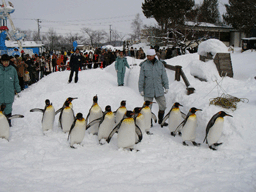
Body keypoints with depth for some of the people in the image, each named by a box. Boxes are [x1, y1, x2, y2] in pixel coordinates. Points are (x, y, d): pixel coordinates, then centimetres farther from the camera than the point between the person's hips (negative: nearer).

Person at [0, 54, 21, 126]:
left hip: (9, 93, 1)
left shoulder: (12, 69, 4)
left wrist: (18, 90, 12)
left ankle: (8, 122, 22)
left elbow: (16, 81, 12)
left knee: (8, 109, 9)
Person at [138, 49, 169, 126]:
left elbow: (164, 77, 11)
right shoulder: (144, 65, -1)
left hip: (159, 90, 2)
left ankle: (160, 121, 23)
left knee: (163, 106, 5)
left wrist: (166, 87, 8)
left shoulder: (160, 64, 6)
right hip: (148, 90, -2)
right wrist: (141, 90, -2)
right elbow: (141, 78, 1)